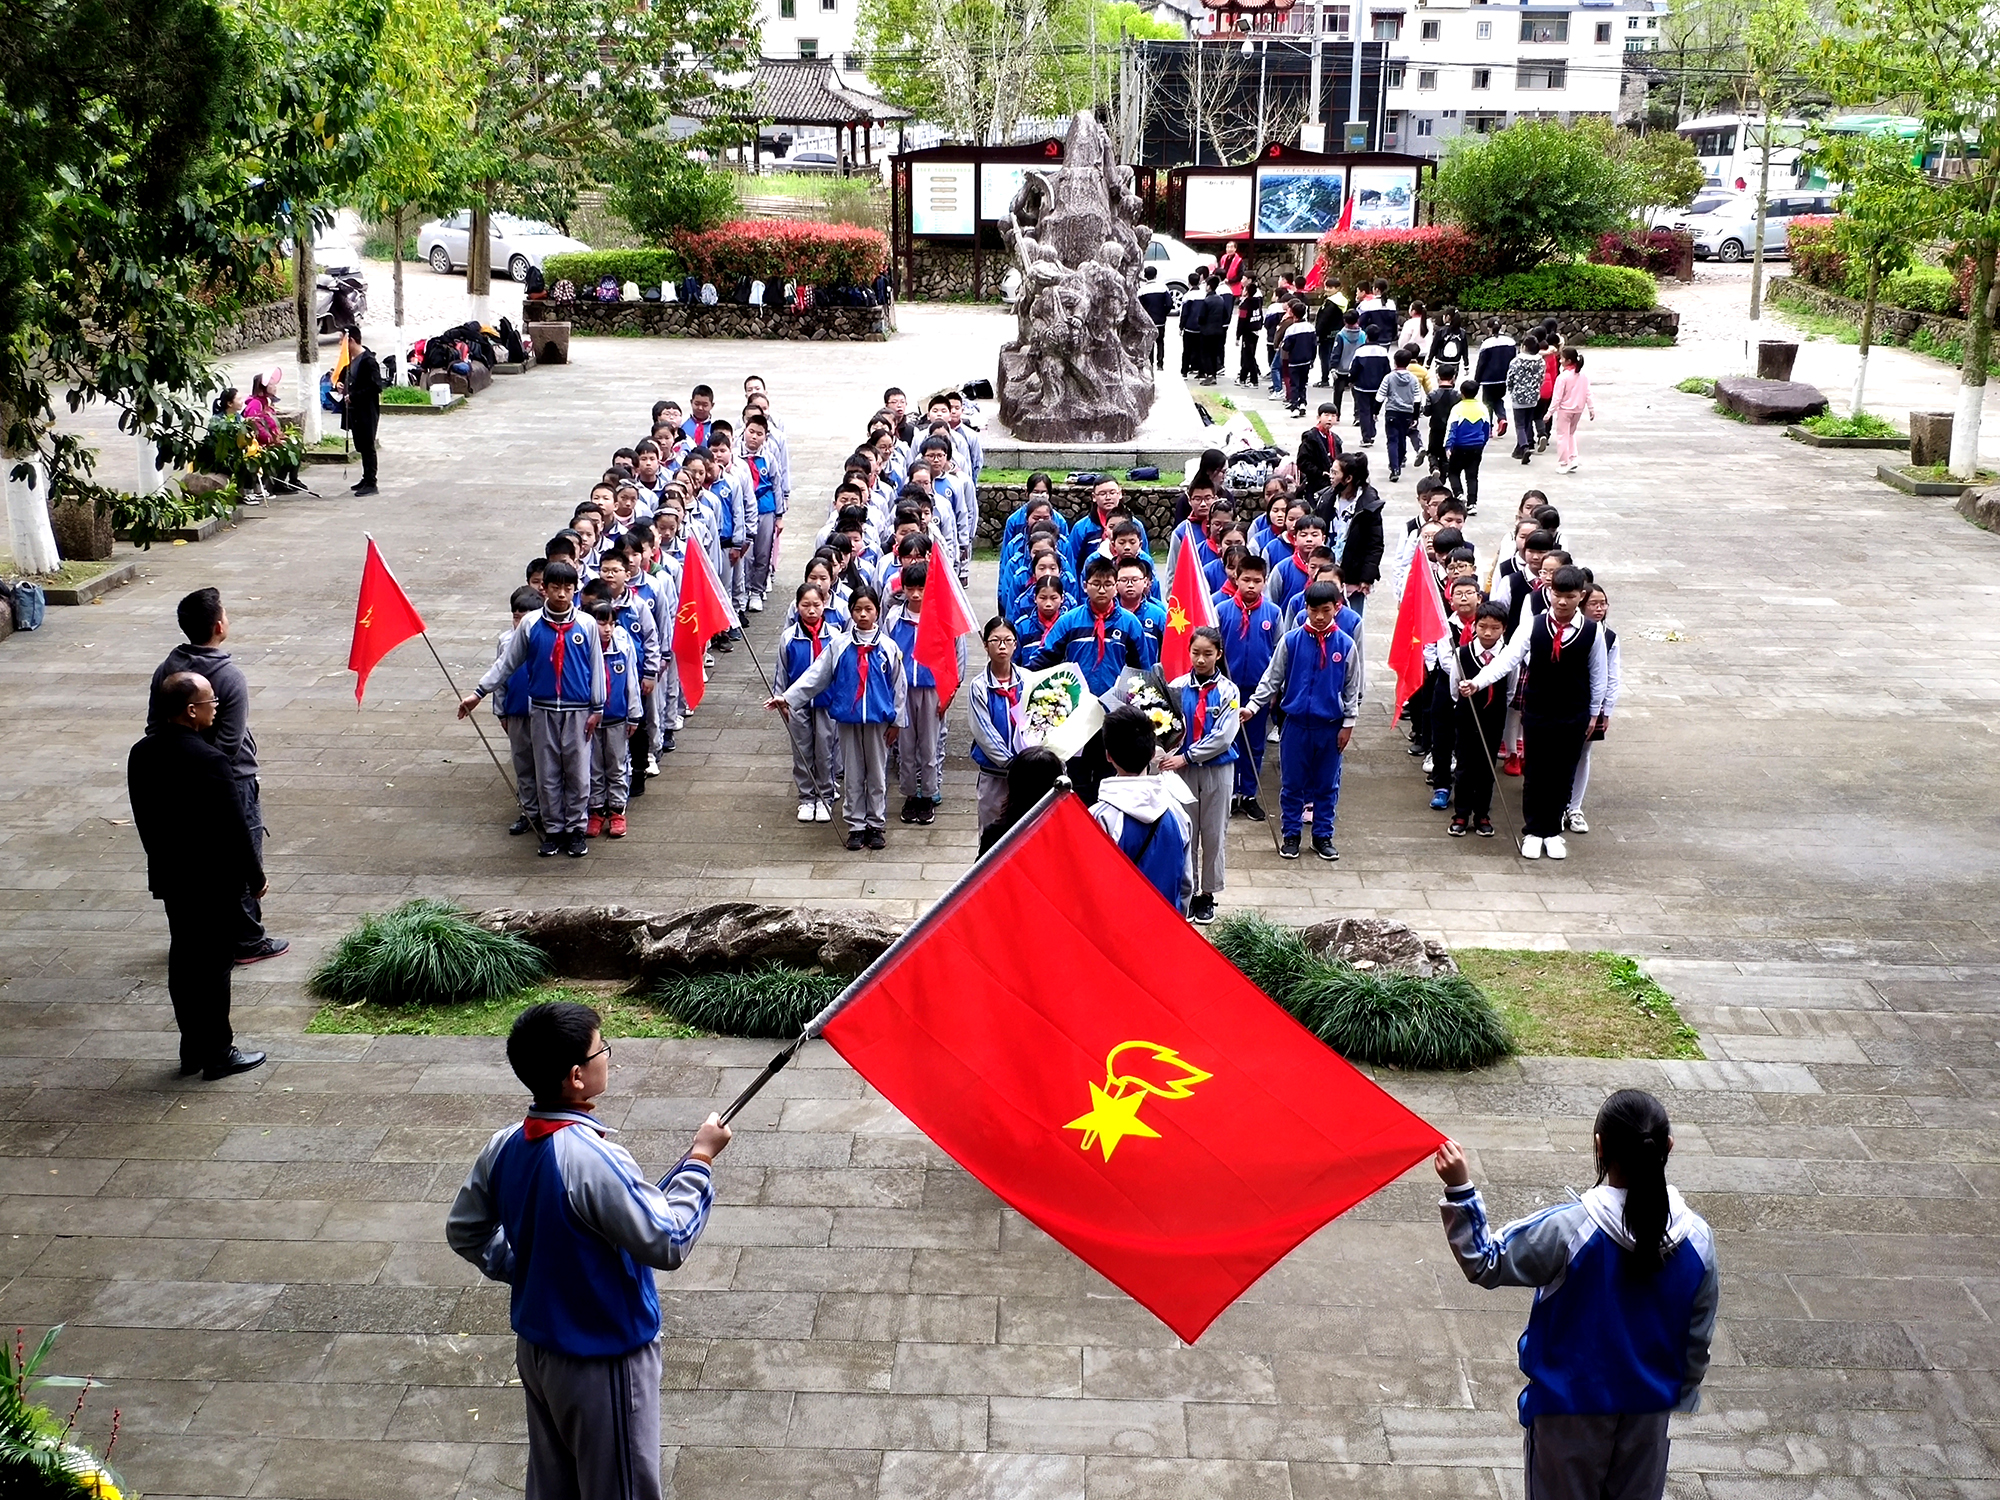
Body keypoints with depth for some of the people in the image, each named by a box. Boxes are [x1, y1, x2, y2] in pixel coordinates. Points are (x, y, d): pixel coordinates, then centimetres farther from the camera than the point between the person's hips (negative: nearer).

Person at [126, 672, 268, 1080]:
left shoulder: (141, 754, -1)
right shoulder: (209, 762, -24)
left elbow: (144, 818, 9)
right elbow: (234, 828, -18)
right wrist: (255, 877, -7)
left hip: (168, 876, 7)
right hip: (214, 882, -7)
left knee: (183, 960, 16)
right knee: (213, 965, 2)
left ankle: (192, 1048, 25)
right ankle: (218, 1054, 12)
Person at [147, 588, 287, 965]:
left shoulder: (167, 670, -3)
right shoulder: (230, 677, -22)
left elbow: (155, 729, 3)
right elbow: (230, 745, -23)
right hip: (231, 781, -6)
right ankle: (247, 941, 14)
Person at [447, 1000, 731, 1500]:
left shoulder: (505, 1146, -6)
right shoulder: (595, 1162, -31)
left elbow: (465, 1231, 7)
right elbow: (669, 1243, -25)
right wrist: (700, 1158, -16)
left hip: (536, 1349, 7)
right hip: (602, 1365, -7)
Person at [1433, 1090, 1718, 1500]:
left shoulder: (1567, 1229, -25)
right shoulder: (1698, 1239, -13)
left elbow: (1485, 1265, -15)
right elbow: (1698, 1342, -1)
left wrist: (1459, 1190, -17)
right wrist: (1682, 1403, 14)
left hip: (1572, 1408, -3)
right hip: (1650, 1408, 3)